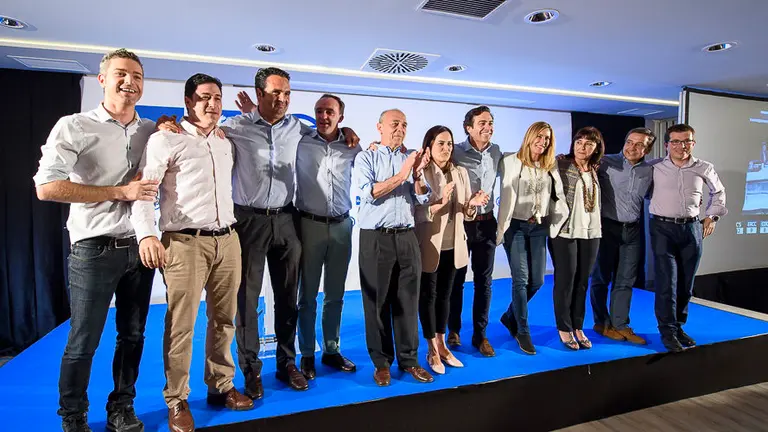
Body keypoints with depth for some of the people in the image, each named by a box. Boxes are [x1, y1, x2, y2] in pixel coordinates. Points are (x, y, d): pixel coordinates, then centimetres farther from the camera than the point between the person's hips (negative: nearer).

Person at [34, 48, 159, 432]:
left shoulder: (152, 131, 7)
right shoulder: (74, 127, -5)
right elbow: (47, 188, -14)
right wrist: (121, 191, -16)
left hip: (140, 247, 4)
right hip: (95, 249, -4)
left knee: (132, 335, 14)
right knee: (83, 342, 7)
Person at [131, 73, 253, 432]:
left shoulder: (225, 143, 18)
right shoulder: (165, 139, 0)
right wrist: (146, 234, -20)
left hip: (227, 240, 6)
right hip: (184, 241, -5)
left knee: (224, 319, 11)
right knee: (181, 325, 0)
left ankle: (220, 387, 27)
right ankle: (176, 401, 18)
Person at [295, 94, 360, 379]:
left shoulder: (352, 148, 6)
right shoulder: (301, 142, 0)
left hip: (342, 226, 3)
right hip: (310, 225, -2)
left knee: (335, 294, 12)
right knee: (308, 294, 7)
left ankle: (331, 350, 27)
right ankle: (307, 354, 21)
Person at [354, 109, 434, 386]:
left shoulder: (410, 159, 14)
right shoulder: (366, 158, 2)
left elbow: (423, 198, 5)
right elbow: (370, 193, -12)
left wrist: (417, 174, -12)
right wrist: (401, 175, -14)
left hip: (406, 238, 4)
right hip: (376, 238, -3)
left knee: (408, 300, 8)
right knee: (377, 302, 4)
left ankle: (408, 358, 21)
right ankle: (381, 361, 18)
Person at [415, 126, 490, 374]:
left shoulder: (461, 173, 6)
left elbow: (465, 214, 8)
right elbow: (415, 213, -17)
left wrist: (473, 204, -12)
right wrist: (439, 204, -31)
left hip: (452, 245, 5)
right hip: (428, 245, -5)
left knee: (444, 295, 15)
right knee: (428, 295, 6)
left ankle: (442, 344, 30)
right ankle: (432, 351, 19)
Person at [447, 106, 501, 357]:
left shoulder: (496, 152, 5)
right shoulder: (456, 152, -9)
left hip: (486, 222, 4)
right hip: (461, 222, -3)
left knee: (484, 280, 8)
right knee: (456, 278, 9)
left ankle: (480, 334, 21)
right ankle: (454, 329, 27)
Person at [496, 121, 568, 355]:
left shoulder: (551, 166, 9)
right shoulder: (511, 161, -5)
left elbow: (558, 196, 12)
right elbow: (507, 197, -8)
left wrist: (557, 221, 1)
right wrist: (502, 228, -10)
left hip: (539, 227, 5)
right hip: (516, 226, -5)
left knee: (537, 280, 7)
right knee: (521, 280, -4)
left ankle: (510, 317, 30)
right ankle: (523, 331, 12)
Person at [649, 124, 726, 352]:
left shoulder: (704, 168, 6)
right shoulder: (654, 167, -3)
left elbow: (718, 191, 22)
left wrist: (712, 216, 15)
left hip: (692, 228, 3)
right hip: (662, 228, -3)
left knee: (686, 282, 9)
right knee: (666, 281, -7)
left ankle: (678, 325, 24)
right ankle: (667, 330, 4)